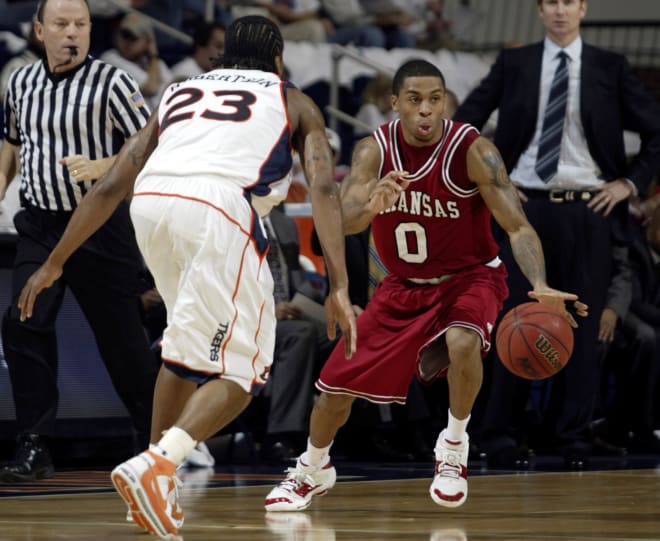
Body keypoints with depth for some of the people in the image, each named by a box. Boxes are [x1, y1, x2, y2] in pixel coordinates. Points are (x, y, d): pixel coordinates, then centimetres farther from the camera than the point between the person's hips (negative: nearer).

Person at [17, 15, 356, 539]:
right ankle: (156, 464, -19)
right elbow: (324, 187, 8)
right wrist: (339, 289, 1)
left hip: (151, 203, 4)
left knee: (188, 346, 27)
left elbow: (110, 186, 27)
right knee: (239, 371, 3)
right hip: (219, 207, -4)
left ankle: (157, 469, 24)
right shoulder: (293, 102, 25)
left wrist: (54, 264, 31)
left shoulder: (178, 93, 34)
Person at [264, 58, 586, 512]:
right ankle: (313, 471, 34)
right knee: (338, 382, 4)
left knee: (462, 342, -36)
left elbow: (518, 226, -27)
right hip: (404, 286, 3)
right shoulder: (374, 151, -15)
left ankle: (454, 445, -9)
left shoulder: (473, 151, -24)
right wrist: (371, 205, -51)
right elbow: (343, 222, -27)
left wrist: (540, 286, -46)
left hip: (469, 277, -3)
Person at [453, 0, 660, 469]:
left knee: (582, 325, 2)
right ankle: (501, 436, 7)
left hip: (588, 210, 0)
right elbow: (463, 122, 9)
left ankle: (573, 438, 10)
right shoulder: (514, 64, 5)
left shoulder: (610, 68, 4)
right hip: (526, 205, 0)